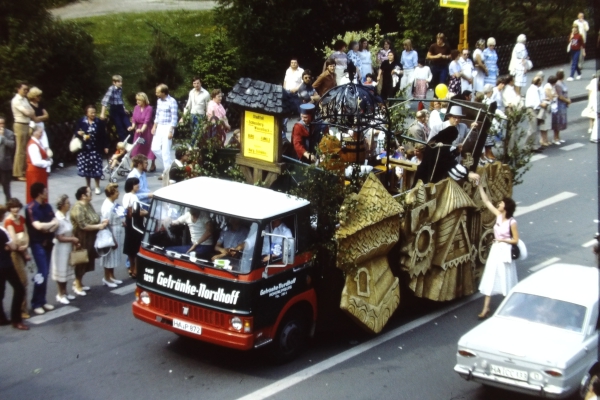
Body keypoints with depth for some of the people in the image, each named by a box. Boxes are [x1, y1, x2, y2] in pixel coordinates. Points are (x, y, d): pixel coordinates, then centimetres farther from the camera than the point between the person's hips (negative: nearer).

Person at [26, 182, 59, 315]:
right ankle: (36, 303, -1)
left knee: (45, 272, 10)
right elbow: (38, 226, -25)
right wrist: (51, 224, -9)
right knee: (42, 272, -10)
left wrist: (49, 228, -15)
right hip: (38, 244, -7)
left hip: (48, 242, 7)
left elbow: (55, 222, 7)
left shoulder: (47, 207, 9)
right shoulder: (31, 208, -14)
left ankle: (42, 301, 19)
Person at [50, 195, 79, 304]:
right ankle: (60, 294, 14)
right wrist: (73, 239, -13)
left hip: (68, 247, 9)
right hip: (61, 248, -9)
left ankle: (65, 292, 28)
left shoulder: (65, 217, 4)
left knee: (66, 270, 16)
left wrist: (74, 240, -1)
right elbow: (60, 238, -22)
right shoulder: (58, 219, -23)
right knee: (61, 270, 3)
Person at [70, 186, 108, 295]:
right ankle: (77, 284, 15)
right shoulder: (78, 208, -22)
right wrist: (98, 226, -21)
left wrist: (101, 222, -4)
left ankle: (79, 281, 30)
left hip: (90, 238, 9)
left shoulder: (89, 205, 7)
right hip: (82, 239, -9)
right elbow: (83, 226, -26)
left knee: (87, 260, 16)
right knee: (82, 260, 2)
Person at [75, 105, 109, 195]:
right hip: (85, 148, 1)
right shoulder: (81, 122, -1)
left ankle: (97, 187, 9)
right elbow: (76, 132, 5)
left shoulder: (99, 122, -1)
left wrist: (105, 146, 2)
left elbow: (103, 135, 3)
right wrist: (82, 136, -16)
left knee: (96, 168, -3)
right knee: (86, 167, 7)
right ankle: (88, 186, 23)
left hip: (96, 148, -1)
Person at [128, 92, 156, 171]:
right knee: (138, 146, 2)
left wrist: (142, 129, -36)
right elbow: (134, 118, -1)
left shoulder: (149, 108, -15)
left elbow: (147, 120, -23)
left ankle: (153, 165, 17)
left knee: (149, 146, 3)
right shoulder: (136, 108, 2)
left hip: (147, 129, -5)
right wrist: (133, 126, -20)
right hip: (138, 129, 5)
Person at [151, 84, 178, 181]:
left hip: (167, 128, -8)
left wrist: (171, 131, -17)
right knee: (155, 148, 5)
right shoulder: (159, 101, 10)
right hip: (159, 127, 8)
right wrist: (154, 127, 11)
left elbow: (174, 118, -14)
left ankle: (167, 173, 3)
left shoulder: (172, 102, -13)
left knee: (165, 151, -7)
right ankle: (168, 165, 22)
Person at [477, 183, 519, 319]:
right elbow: (486, 201, 2)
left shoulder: (512, 222, -16)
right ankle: (486, 308, 8)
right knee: (490, 277, 5)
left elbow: (515, 240, -12)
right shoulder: (498, 216, 0)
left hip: (505, 251, -6)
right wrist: (479, 185, -2)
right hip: (495, 250, 6)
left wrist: (502, 239, -16)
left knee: (506, 278, 7)